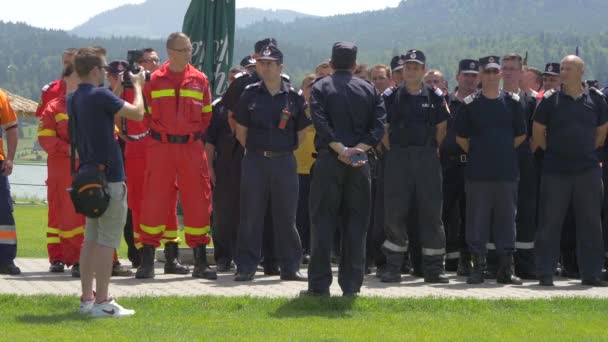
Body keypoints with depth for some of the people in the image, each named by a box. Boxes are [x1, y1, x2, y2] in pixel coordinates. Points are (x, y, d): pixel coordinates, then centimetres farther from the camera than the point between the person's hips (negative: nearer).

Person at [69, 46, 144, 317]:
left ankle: (87, 298, 17)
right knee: (107, 240, -6)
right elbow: (137, 113, -14)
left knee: (91, 238, 14)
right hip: (109, 177, -9)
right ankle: (102, 302, -6)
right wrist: (137, 87, 2)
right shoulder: (100, 95, -16)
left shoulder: (73, 99, 9)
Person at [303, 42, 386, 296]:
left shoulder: (321, 87, 3)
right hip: (359, 162, 2)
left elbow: (320, 122, -12)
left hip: (328, 160, -2)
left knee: (323, 221, 1)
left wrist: (340, 149, -15)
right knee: (355, 222, 6)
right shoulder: (368, 90, 10)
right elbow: (378, 125, -1)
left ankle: (319, 285, -2)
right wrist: (358, 149, -9)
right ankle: (351, 284, 5)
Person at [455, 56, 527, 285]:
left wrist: (503, 152, 10)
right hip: (477, 172, -1)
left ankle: (506, 269, 9)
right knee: (477, 221, 1)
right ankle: (478, 267, 7)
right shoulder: (470, 104, 3)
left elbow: (520, 136, 12)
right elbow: (461, 137, 9)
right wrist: (477, 154, 7)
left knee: (506, 219, 4)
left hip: (506, 172, 1)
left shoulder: (512, 102, 6)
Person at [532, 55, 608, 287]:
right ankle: (545, 274, 5)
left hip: (588, 170, 2)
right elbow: (538, 133, 5)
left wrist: (587, 152, 12)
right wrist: (552, 152, 6)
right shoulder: (550, 99, -1)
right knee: (550, 222, -1)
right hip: (556, 171, -2)